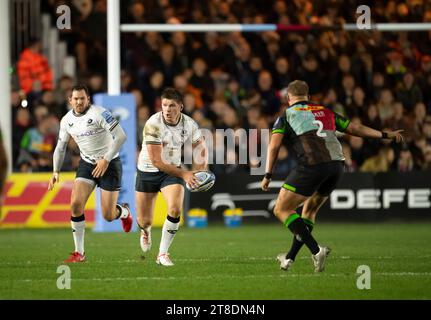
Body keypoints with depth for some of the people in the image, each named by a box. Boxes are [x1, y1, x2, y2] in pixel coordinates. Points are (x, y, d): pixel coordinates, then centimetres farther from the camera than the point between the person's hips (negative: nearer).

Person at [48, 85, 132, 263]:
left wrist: (106, 160, -22)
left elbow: (121, 136, -21)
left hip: (109, 163, -5)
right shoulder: (67, 120, 0)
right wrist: (56, 171, 5)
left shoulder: (99, 113, -18)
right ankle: (79, 253, -6)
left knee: (108, 216, -5)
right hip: (86, 164, 5)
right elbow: (61, 146, 14)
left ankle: (124, 212, 36)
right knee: (76, 203, -16)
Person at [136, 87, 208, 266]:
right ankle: (145, 231, 45)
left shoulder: (189, 124, -11)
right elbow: (156, 161, -26)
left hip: (173, 170, 2)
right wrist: (183, 174, -27)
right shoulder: (153, 124, -25)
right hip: (148, 171, -2)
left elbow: (201, 148, 8)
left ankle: (163, 254, -10)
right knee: (145, 221, 4)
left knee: (175, 209, -25)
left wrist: (200, 173, -7)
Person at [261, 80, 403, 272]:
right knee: (309, 211, 24)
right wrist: (385, 135, 35)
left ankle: (316, 250, -12)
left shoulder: (286, 116, 13)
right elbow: (354, 128, 28)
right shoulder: (325, 112, 26)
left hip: (312, 165, -6)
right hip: (336, 164, 6)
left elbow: (274, 145, 1)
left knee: (282, 210, 2)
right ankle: (290, 258, 27)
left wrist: (268, 175, 0)